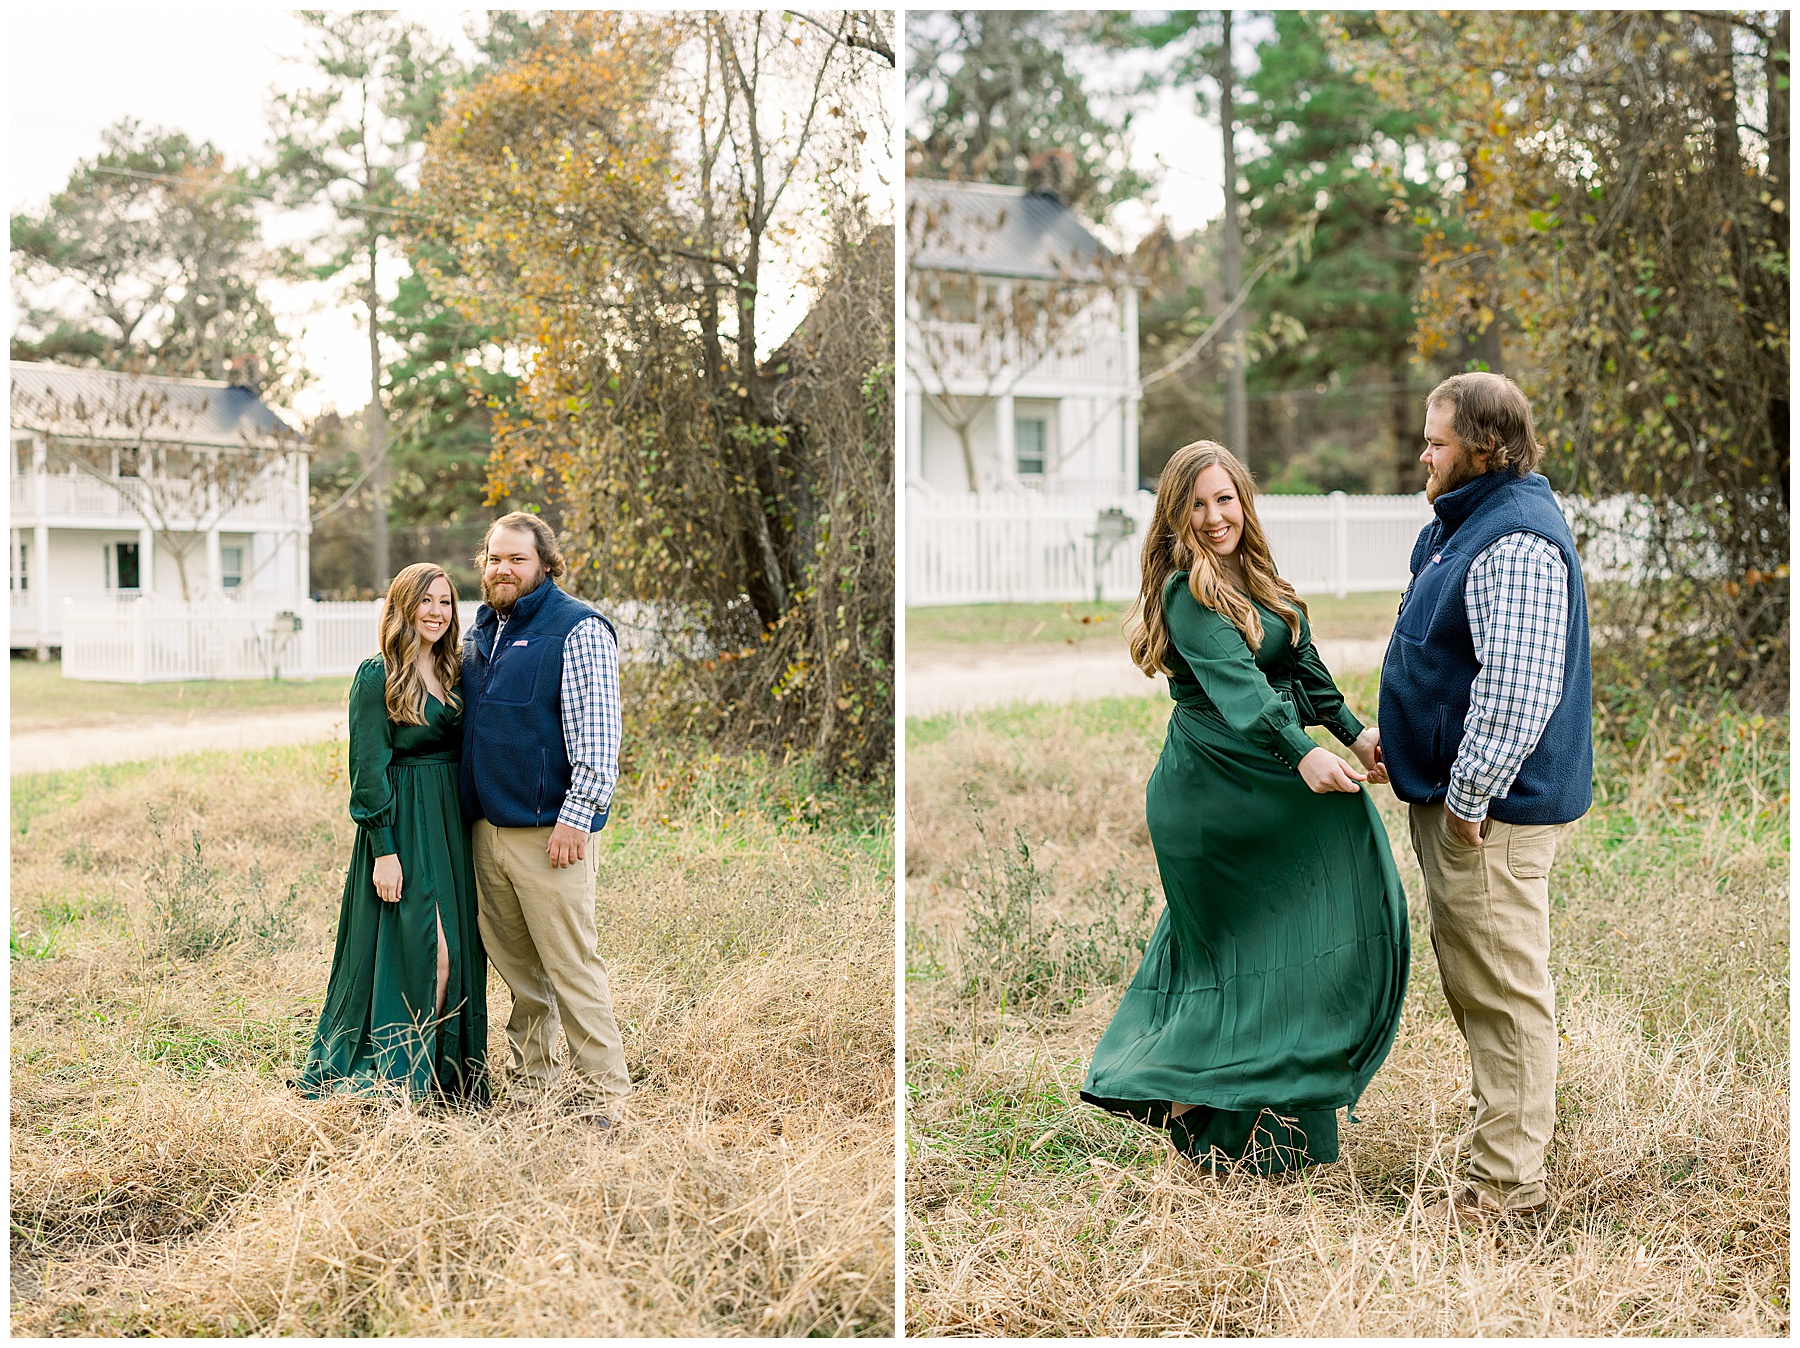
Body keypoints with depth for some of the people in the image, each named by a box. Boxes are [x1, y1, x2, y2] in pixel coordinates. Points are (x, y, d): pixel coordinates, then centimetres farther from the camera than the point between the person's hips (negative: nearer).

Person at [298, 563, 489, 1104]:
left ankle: (448, 1081, 15)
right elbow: (369, 770, -11)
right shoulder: (377, 676, -7)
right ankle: (401, 1080, 0)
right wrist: (384, 850, -16)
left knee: (458, 954, 6)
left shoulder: (452, 674, 13)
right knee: (425, 953, -11)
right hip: (402, 829, -7)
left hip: (454, 828, 7)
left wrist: (471, 837, 12)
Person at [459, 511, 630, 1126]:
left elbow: (597, 736, -13)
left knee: (570, 964, -6)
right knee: (516, 965, 13)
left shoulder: (578, 630, -8)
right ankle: (531, 1079, 23)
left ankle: (604, 1091, 0)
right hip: (486, 827, 7)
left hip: (549, 831, -7)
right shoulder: (479, 633, 16)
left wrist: (575, 818, -19)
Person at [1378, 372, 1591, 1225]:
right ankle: (1506, 1127, 30)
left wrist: (1470, 799, -24)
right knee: (1469, 977, 19)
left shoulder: (1517, 545, -21)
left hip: (1493, 809, -11)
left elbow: (1516, 692, -28)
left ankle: (1507, 1181, 4)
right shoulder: (1469, 524, 14)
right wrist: (1400, 743, 24)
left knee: (1501, 986, -3)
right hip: (1454, 792, 11)